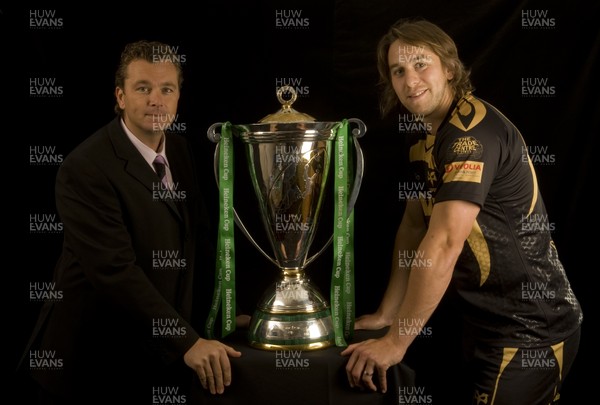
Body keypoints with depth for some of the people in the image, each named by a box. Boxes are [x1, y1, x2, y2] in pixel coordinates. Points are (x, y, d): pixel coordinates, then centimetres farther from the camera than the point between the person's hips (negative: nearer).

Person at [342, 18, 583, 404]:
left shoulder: (474, 130, -23)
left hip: (529, 329, -9)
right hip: (486, 320, 9)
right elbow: (413, 226, 10)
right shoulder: (424, 137, 7)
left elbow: (444, 244, -29)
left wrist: (395, 342, -25)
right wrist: (386, 313, 6)